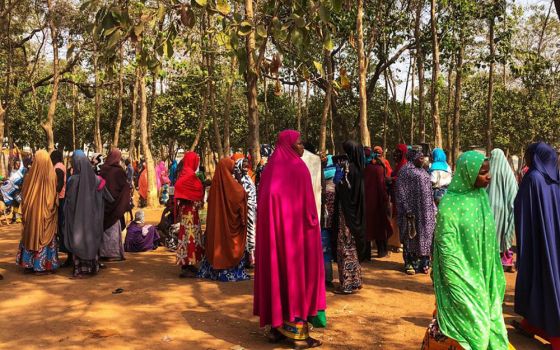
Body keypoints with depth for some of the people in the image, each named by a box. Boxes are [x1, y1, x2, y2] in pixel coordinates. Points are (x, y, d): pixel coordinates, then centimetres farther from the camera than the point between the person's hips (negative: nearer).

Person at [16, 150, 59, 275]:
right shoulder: (52, 176, -12)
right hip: (46, 213, -2)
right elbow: (55, 197, -8)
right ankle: (42, 265, 6)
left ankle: (29, 264, 21)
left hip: (32, 212, 3)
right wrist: (53, 207, 7)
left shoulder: (30, 176, -5)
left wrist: (26, 211, 17)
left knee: (31, 236, 15)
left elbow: (24, 196, 4)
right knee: (44, 237, 5)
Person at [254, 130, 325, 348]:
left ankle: (276, 327, 16)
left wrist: (272, 222, 17)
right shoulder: (298, 167, -9)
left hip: (271, 226, 7)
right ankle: (296, 331, 5)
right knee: (297, 274, 1)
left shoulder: (270, 168, 10)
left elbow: (262, 201, 12)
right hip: (296, 227, -7)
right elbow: (307, 204, -13)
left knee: (276, 272, 11)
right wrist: (312, 224, -3)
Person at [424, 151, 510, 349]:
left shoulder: (482, 197, 3)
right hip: (462, 276, -6)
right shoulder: (450, 203, -18)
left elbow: (489, 238, 12)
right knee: (469, 325, 2)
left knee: (487, 321, 15)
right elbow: (447, 248, -17)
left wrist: (492, 274, 12)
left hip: (482, 275, 6)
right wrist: (457, 286, -17)